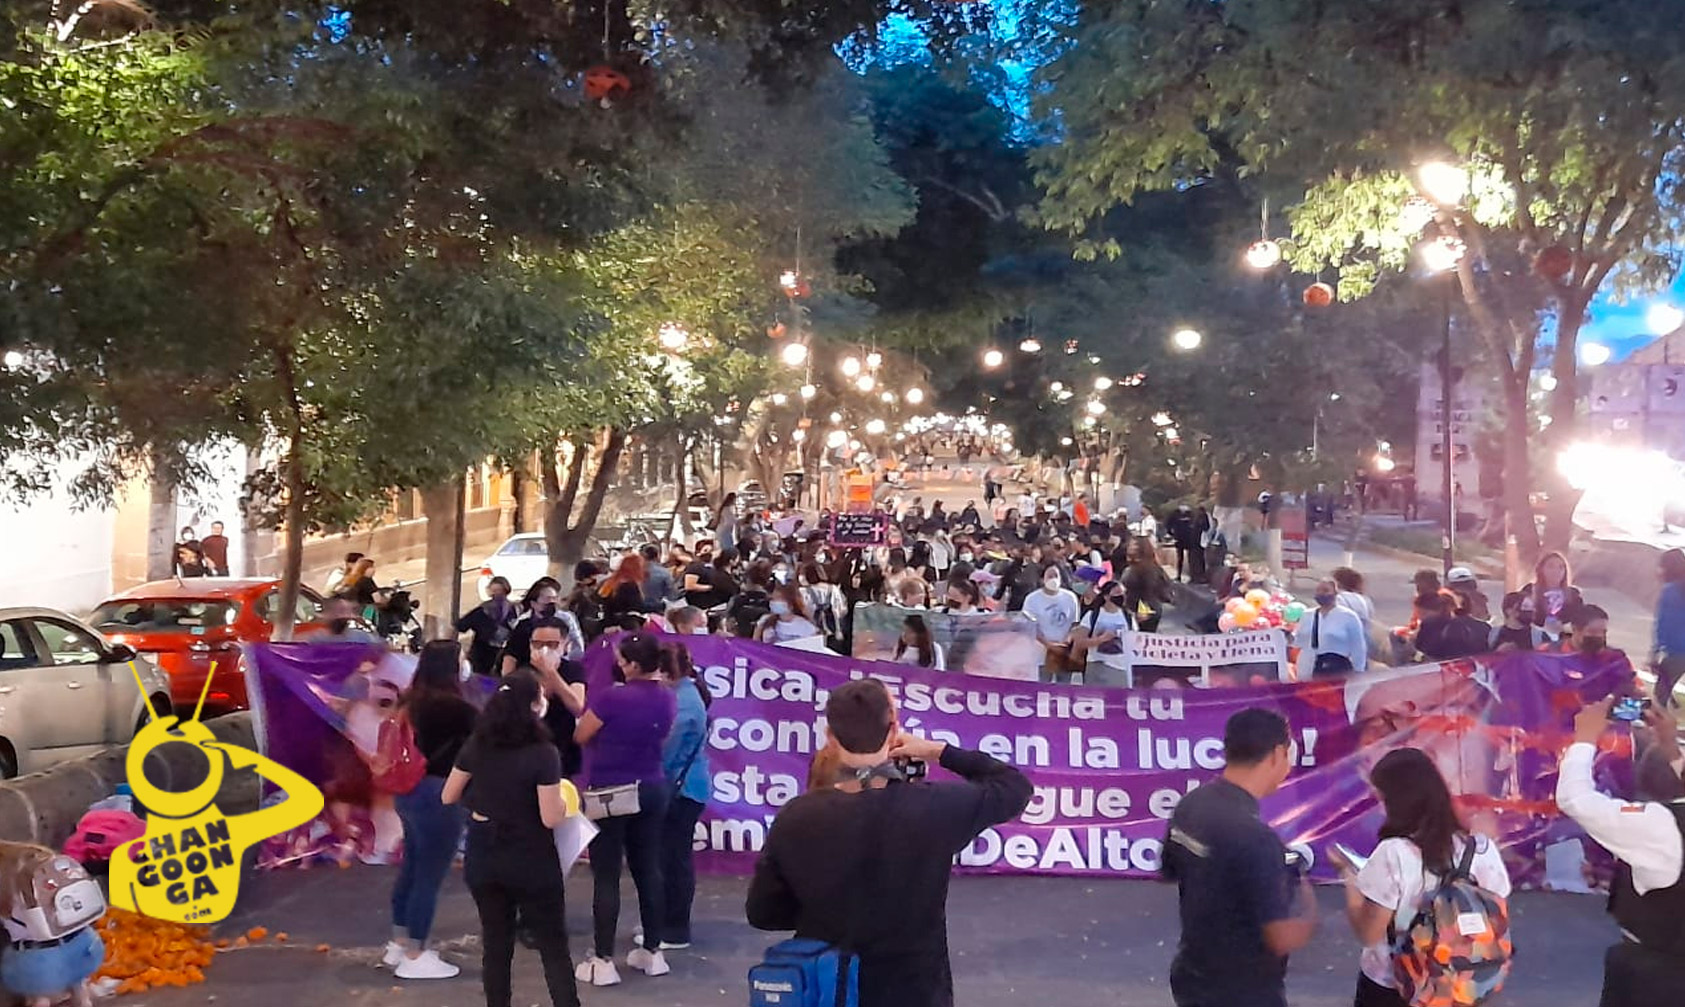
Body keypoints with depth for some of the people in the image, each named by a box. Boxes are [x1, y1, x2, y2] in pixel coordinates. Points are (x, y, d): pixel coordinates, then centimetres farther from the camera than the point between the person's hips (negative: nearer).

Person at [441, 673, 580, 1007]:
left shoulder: (475, 746, -4)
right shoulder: (543, 754, -19)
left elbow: (448, 797, 7)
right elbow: (551, 818, -20)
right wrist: (563, 800, 0)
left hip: (483, 860, 4)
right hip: (532, 863, -4)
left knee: (495, 944, 15)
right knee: (553, 946, 6)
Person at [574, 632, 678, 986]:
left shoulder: (612, 697, -21)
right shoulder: (667, 698, 0)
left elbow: (580, 736, -6)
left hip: (609, 793, -6)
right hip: (652, 789, 6)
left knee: (606, 876, 0)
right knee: (648, 869, 14)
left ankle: (603, 961, 3)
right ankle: (652, 951, 21)